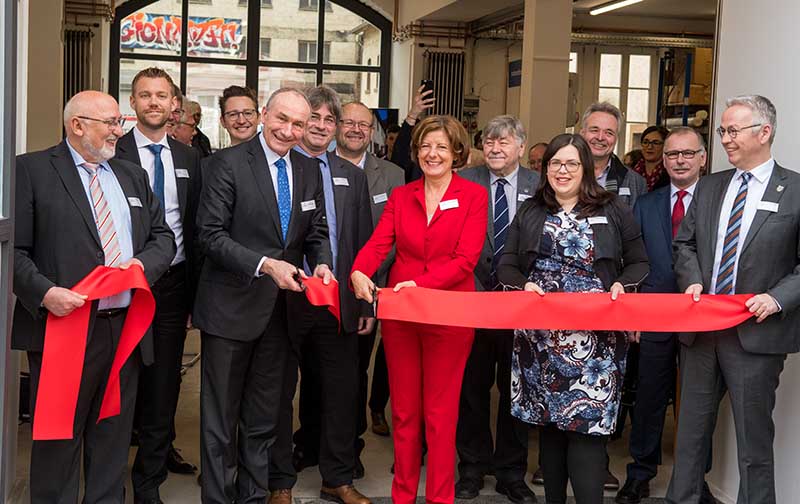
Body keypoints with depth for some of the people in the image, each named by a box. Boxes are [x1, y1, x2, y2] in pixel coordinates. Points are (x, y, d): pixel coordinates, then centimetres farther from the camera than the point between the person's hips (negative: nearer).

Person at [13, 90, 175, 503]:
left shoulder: (133, 175, 17)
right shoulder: (31, 170, -2)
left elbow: (163, 236, 17)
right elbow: (13, 249, -7)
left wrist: (143, 263, -4)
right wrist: (44, 292, -22)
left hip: (126, 327, 6)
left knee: (113, 437, 14)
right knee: (58, 439, 4)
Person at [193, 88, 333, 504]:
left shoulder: (309, 171, 7)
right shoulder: (229, 163, -11)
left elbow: (316, 232, 13)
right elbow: (210, 234, -16)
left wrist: (321, 262, -9)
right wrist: (266, 265, -25)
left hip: (281, 309, 6)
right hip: (232, 307, -5)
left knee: (264, 418, 17)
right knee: (220, 418, 6)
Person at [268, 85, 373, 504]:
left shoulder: (352, 176, 12)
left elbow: (364, 243, 11)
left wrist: (366, 304, 7)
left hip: (339, 302, 4)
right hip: (284, 299, -3)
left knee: (341, 392, 10)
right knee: (280, 392, 8)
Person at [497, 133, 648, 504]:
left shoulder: (614, 211, 5)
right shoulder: (529, 212, 11)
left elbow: (639, 263, 9)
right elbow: (507, 265, 10)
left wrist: (623, 286, -10)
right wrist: (524, 285, -10)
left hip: (594, 340, -2)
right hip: (541, 336, 3)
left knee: (587, 422, -9)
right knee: (548, 420, 9)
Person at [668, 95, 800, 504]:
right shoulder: (709, 187, 10)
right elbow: (685, 243, 16)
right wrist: (692, 280, -2)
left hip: (756, 332, -5)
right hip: (701, 328, 5)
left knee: (754, 440, 4)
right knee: (691, 430, 15)